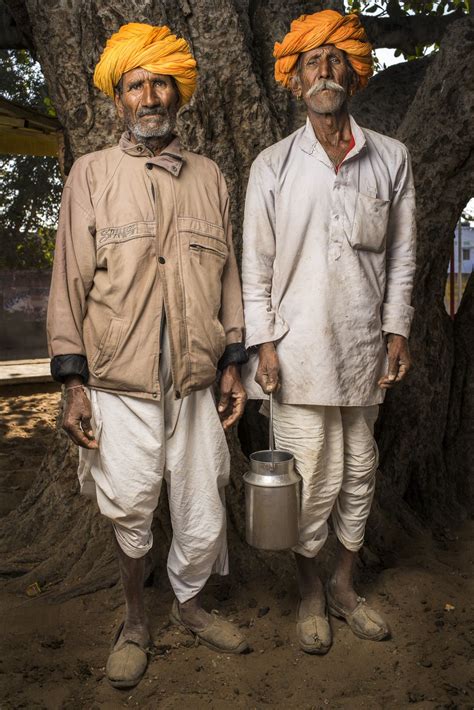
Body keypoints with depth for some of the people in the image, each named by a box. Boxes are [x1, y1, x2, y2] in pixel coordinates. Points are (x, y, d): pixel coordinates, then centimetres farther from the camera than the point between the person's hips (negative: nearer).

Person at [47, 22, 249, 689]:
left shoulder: (208, 176, 11)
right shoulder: (93, 173, 2)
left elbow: (228, 273, 13)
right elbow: (70, 280, -1)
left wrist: (233, 363, 9)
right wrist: (73, 383, -6)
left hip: (196, 387, 3)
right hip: (120, 389, -2)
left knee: (204, 520, 10)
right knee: (130, 516, 10)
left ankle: (189, 603, 40)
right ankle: (134, 618, 37)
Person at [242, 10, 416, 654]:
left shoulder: (392, 159, 7)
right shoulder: (273, 166, 2)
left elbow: (401, 256, 9)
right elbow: (255, 263, 1)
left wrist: (398, 332, 4)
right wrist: (263, 343, -5)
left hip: (365, 346, 3)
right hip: (299, 346, -2)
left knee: (358, 471, 12)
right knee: (313, 475, 2)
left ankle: (345, 584, 32)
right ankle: (310, 593, 25)